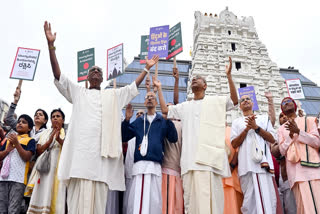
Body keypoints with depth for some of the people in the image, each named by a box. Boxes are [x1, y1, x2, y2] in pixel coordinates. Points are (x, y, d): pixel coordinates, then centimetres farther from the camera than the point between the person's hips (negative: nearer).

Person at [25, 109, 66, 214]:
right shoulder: (45, 132, 19)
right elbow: (38, 150, 9)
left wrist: (59, 139, -18)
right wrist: (50, 141, -7)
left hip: (58, 166, -2)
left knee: (53, 193, -11)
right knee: (41, 193, -5)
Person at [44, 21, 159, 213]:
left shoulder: (113, 95, 26)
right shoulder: (77, 92, 21)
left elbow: (133, 87, 27)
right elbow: (58, 76, 11)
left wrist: (147, 69, 25)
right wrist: (51, 45, 3)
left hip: (102, 150, 2)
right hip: (80, 149, -1)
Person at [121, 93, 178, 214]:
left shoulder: (163, 121, 15)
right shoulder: (138, 121, 19)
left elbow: (173, 139, 3)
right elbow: (123, 137, 13)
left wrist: (168, 120, -6)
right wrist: (126, 120, 2)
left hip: (155, 165, -1)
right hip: (139, 164, 1)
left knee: (154, 200, -3)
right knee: (136, 200, -3)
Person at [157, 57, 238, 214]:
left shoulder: (216, 101, 15)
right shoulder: (185, 106, 25)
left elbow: (235, 101, 3)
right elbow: (165, 110, 25)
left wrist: (229, 76, -4)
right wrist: (159, 88, 29)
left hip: (209, 155, -3)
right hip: (190, 157, 3)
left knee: (210, 197, -10)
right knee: (191, 197, 0)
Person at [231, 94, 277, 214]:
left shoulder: (264, 118, 21)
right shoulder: (236, 122, 19)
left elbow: (272, 139, 10)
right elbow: (234, 144, 7)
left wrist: (256, 127, -2)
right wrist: (246, 129, -4)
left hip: (263, 162, 1)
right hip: (246, 164, 0)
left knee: (268, 197, -7)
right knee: (250, 199, -7)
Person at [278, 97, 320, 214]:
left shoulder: (308, 121, 15)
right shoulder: (281, 129, 19)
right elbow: (282, 151, 8)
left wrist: (298, 131, -9)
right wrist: (291, 135, -6)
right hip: (296, 170, 1)